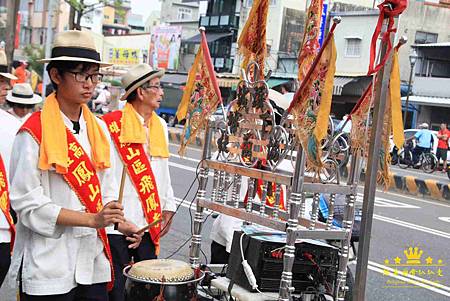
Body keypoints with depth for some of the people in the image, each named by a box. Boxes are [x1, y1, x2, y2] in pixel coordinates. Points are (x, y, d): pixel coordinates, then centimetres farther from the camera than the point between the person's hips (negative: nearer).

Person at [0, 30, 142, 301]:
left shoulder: (99, 129, 8)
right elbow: (28, 203, -14)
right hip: (48, 267, -5)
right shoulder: (34, 133, -11)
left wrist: (120, 222, -3)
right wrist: (92, 220, -18)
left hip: (93, 263, 6)